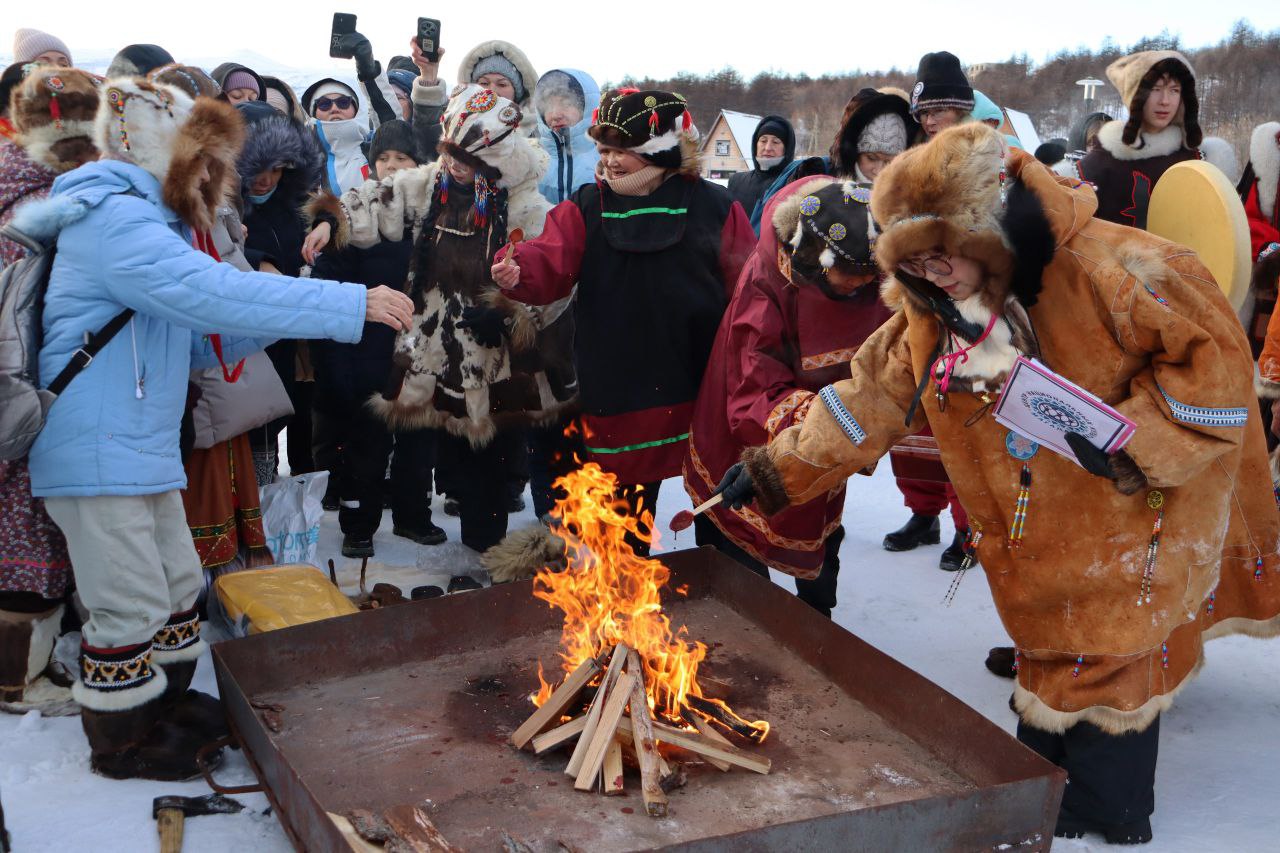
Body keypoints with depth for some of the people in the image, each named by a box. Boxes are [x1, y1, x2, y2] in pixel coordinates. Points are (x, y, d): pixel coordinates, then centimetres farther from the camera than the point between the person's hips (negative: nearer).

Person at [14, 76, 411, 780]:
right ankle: (119, 741, 18)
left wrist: (264, 320, 0)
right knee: (130, 605, 0)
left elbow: (197, 341, 18)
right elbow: (216, 293, -31)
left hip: (142, 445, 10)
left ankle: (165, 704, 38)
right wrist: (355, 304, -30)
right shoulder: (115, 221, -19)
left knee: (176, 585, 20)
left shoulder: (148, 222, 16)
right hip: (98, 451, -10)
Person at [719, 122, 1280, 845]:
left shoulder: (1108, 268, -24)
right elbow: (869, 398, 2)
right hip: (1030, 538, 5)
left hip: (1135, 510, -5)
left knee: (1106, 660, 5)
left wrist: (1130, 442, -27)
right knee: (1051, 650, 16)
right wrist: (774, 472, -1)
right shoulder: (931, 311, -3)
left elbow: (1214, 357, -22)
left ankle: (1105, 813, 25)